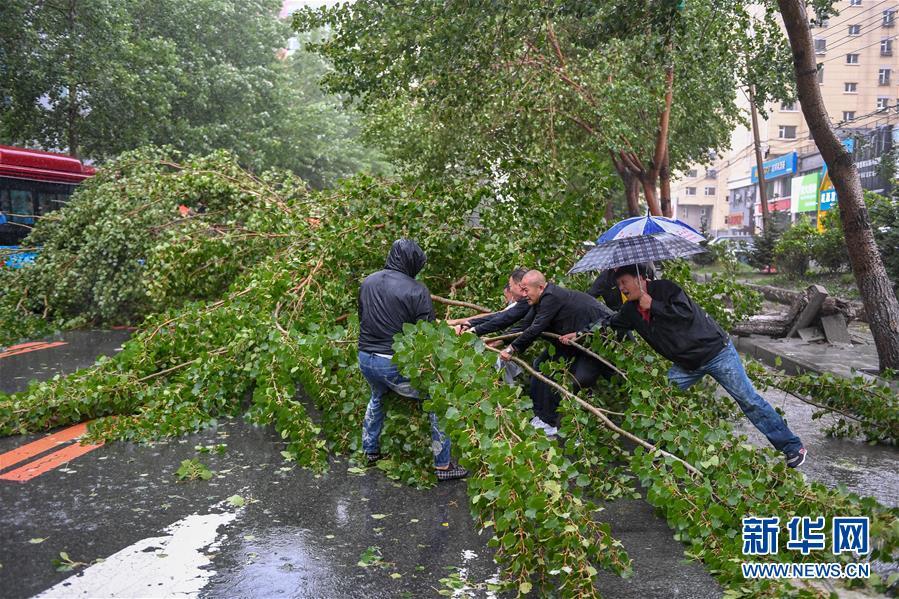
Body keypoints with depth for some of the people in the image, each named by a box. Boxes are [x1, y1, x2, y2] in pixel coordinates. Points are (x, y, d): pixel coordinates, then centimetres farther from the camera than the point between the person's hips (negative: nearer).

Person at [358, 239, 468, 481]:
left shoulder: (367, 282, 5)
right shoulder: (417, 290, -15)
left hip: (365, 359, 7)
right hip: (395, 364, -7)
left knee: (378, 397, 35)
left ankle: (370, 452, 44)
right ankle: (442, 465, 12)